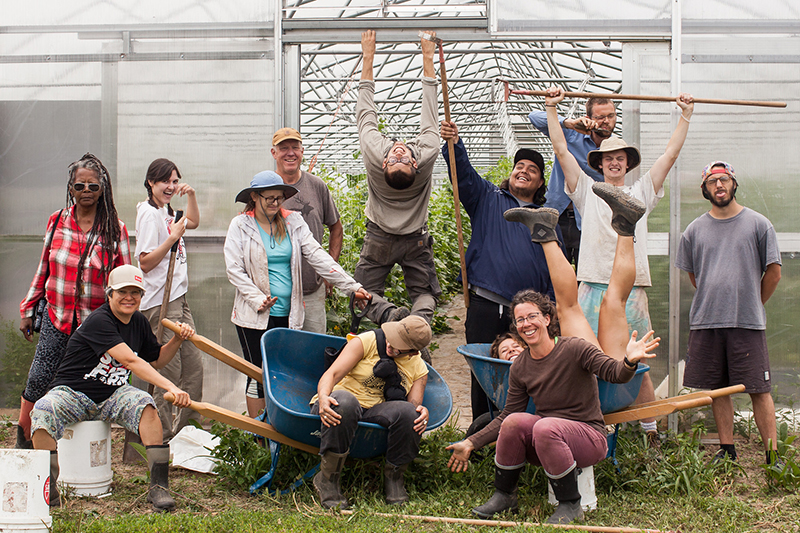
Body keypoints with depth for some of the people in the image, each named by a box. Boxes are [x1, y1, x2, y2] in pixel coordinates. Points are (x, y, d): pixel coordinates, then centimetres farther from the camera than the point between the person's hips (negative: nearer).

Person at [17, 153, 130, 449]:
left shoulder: (115, 228, -1)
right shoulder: (57, 221, 5)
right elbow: (43, 269, 13)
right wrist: (27, 310, 14)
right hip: (56, 318, 2)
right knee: (38, 381, 0)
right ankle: (23, 442, 21)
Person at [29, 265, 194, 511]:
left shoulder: (139, 322, 5)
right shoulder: (98, 321, -21)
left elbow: (155, 360, 20)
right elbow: (131, 361, -33)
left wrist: (178, 339, 2)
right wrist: (171, 387, -41)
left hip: (112, 394, 5)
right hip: (72, 393, -5)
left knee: (145, 404, -27)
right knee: (42, 412, -35)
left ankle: (159, 486, -26)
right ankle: (48, 490, -26)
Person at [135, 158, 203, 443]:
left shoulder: (166, 211, 14)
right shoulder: (149, 213, -12)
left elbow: (193, 222, 33)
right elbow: (146, 262, -17)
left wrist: (191, 195, 18)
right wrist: (173, 237, -22)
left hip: (178, 298, 9)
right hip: (160, 304, -9)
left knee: (194, 365, 11)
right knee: (169, 372, -6)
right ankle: (162, 438, 3)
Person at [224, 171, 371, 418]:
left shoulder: (293, 222, 7)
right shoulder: (240, 225, 0)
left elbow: (317, 256, 1)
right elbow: (234, 269, -5)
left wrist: (352, 286, -9)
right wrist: (258, 299, -17)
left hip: (288, 314, 3)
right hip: (255, 316, -3)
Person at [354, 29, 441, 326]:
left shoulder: (375, 155, -28)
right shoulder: (427, 155, -26)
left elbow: (365, 112, -16)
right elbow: (429, 113, -14)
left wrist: (368, 58, -10)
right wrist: (428, 58, -6)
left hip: (378, 239, -1)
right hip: (416, 240, 1)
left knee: (365, 293, 6)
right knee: (423, 292, 9)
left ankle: (388, 314, -24)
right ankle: (420, 320, -23)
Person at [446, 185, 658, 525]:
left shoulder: (573, 348, -14)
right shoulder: (520, 367, 1)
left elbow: (616, 374, -21)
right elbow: (507, 416, 7)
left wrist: (628, 361, -45)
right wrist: (471, 443, 3)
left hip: (589, 437, -4)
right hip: (548, 442, 4)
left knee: (546, 427, -34)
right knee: (516, 421, -22)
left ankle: (570, 504, -12)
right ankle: (503, 496, -2)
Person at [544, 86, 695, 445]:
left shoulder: (641, 192, 16)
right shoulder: (587, 191, 13)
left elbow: (670, 154, 13)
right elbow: (561, 150, 8)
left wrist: (686, 115, 10)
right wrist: (552, 108, 5)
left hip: (632, 290, 1)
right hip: (593, 286, -1)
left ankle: (651, 431, 13)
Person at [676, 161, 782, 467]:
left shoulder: (758, 224, 3)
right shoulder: (695, 230, 10)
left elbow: (773, 272, 7)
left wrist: (751, 305, 11)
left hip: (748, 323, -3)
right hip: (705, 322, 3)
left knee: (759, 390, -4)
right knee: (717, 389, 6)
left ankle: (772, 455, 1)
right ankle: (726, 451, 16)